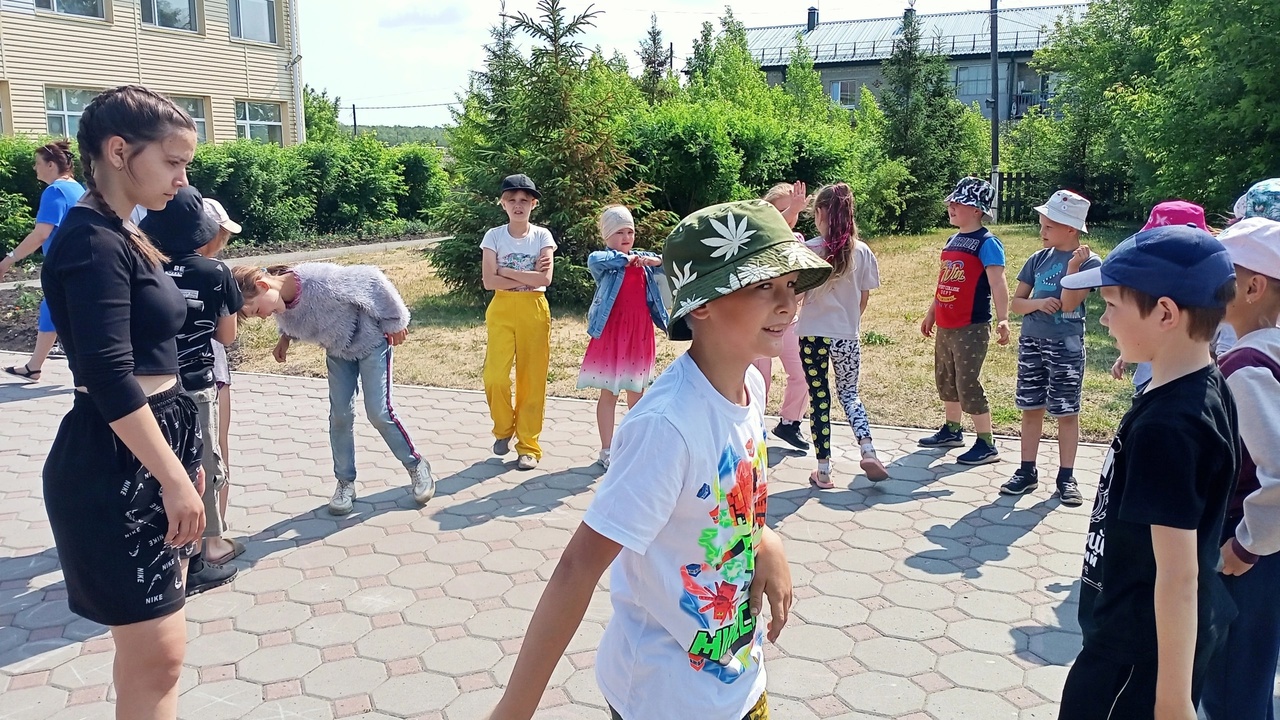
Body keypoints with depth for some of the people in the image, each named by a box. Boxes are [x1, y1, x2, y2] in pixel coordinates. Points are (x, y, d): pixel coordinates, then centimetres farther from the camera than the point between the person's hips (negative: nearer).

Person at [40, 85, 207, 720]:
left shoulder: (122, 236, 12)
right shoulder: (92, 242, -16)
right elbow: (109, 380, -22)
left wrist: (184, 458, 20)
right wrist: (174, 478, -19)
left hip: (151, 451, 10)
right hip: (116, 464, -9)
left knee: (149, 646, 17)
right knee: (158, 653, -3)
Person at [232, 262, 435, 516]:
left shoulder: (322, 280, -39)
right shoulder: (280, 303, -18)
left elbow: (371, 280, -26)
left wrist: (395, 322, -16)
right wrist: (285, 339, -11)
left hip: (371, 340, -6)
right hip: (338, 350, 6)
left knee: (378, 412, -6)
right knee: (340, 415, 4)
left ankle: (416, 466, 14)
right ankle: (345, 482, 19)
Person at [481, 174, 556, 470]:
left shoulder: (542, 235, 1)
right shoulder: (494, 236, 1)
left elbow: (545, 279, -12)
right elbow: (489, 281, -9)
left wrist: (505, 271, -11)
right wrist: (527, 276, -12)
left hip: (534, 310, 0)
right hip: (502, 310, 0)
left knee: (532, 378, 2)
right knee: (495, 377, -10)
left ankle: (528, 445, 13)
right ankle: (503, 428, 18)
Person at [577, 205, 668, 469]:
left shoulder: (643, 259, 10)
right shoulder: (602, 261, -4)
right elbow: (594, 260, -28)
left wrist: (656, 261, -17)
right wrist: (627, 258, -30)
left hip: (640, 334, 5)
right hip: (611, 334, -4)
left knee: (636, 393, 14)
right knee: (608, 393, 3)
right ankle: (606, 450, 11)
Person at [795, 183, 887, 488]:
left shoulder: (808, 250, -12)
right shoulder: (862, 251, -3)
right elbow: (864, 298, 5)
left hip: (813, 334, -2)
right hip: (848, 336, 3)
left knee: (819, 399, 7)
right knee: (849, 393, 21)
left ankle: (823, 471, 12)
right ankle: (868, 452, 5)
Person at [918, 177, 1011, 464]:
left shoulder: (987, 243, -13)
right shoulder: (953, 241, 13)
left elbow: (997, 284, -22)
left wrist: (1003, 319, -33)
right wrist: (931, 313, 26)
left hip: (971, 328, -9)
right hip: (945, 327, 9)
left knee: (968, 384, -8)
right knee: (946, 380, 18)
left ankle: (986, 445, 1)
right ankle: (952, 431, 34)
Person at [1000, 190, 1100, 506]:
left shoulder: (1089, 262, -7)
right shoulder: (1038, 259, 5)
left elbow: (1068, 304, -17)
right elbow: (1016, 302, 7)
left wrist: (1073, 267, -26)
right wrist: (1038, 303, -13)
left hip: (1066, 346, -4)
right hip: (1031, 341, 4)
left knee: (1066, 412, 4)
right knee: (1031, 408, 9)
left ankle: (1066, 477, 14)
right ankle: (1027, 471, 19)